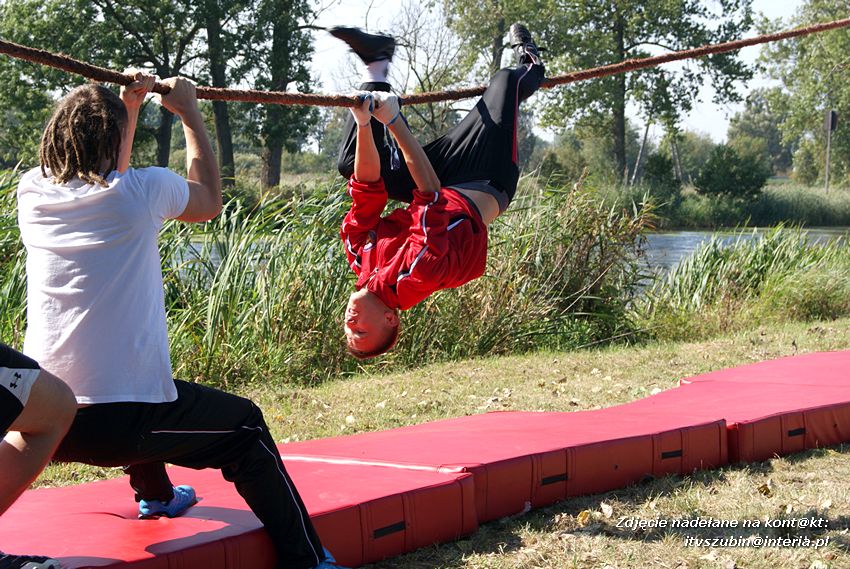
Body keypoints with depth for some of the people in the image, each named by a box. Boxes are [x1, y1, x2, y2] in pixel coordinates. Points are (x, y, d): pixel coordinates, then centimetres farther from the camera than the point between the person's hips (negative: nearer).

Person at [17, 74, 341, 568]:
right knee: (246, 424, 17)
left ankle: (156, 495, 55)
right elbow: (210, 201, 15)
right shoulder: (142, 191, -8)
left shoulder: (33, 193, 5)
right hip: (118, 422, -5)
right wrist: (189, 113, 23)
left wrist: (127, 106, 36)